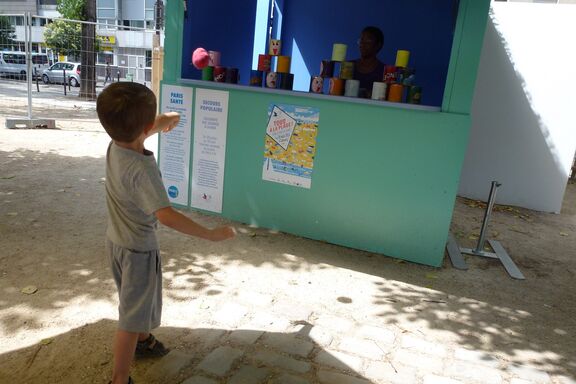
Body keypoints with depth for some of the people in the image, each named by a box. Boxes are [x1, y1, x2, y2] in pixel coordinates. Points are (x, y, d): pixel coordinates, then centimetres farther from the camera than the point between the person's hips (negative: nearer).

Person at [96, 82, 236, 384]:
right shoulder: (142, 169, -34)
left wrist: (160, 124, 28)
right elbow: (166, 216, -42)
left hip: (115, 240, 9)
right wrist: (211, 235, -37)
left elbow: (132, 136, 16)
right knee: (133, 315, 7)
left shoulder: (114, 146, -9)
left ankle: (143, 340, 53)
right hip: (138, 249, -8)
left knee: (136, 301, 30)